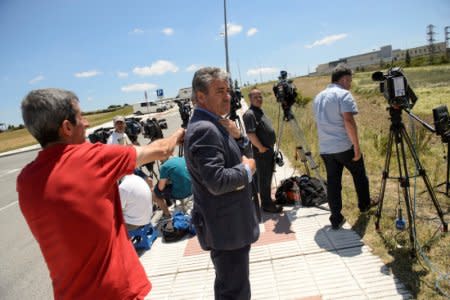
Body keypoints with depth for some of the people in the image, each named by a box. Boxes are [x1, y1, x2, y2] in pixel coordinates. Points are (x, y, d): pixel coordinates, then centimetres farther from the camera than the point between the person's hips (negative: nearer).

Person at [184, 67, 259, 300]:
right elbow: (217, 182, -31)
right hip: (226, 225, -10)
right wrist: (247, 170, -15)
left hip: (228, 221, 10)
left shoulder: (214, 123, 8)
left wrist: (237, 137, -5)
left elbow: (236, 157, 14)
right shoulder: (204, 129, -24)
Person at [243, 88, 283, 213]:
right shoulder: (249, 114, -15)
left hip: (269, 150, 10)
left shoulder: (260, 111, 16)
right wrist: (261, 148, -19)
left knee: (268, 177, 17)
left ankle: (268, 201, 29)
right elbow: (250, 134, -24)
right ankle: (267, 204, 9)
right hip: (261, 152, -10)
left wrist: (270, 147, 17)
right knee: (264, 178, 0)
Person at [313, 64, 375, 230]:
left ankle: (336, 219, 11)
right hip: (345, 147, -5)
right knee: (359, 175, 19)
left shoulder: (318, 97, 14)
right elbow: (348, 121, -21)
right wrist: (357, 146, -17)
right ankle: (364, 205, 37)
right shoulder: (344, 94, -10)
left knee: (333, 183, 8)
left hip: (325, 149, 6)